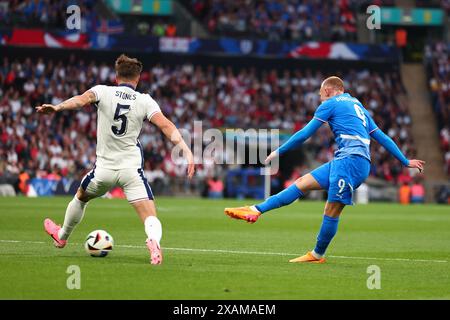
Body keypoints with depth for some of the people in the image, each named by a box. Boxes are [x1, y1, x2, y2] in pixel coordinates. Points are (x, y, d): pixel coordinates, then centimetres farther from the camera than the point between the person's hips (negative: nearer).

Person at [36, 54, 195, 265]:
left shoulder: (103, 92, -1)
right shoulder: (145, 101, 0)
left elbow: (82, 99, -22)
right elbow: (166, 125, -12)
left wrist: (57, 107, -36)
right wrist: (186, 150, -17)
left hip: (104, 168, 1)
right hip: (132, 168, -1)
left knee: (80, 197, 31)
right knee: (150, 218, -8)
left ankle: (62, 236, 51)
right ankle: (154, 240, -42)